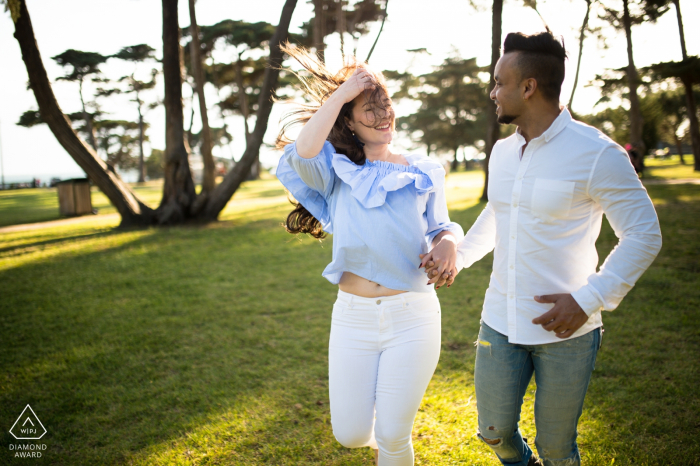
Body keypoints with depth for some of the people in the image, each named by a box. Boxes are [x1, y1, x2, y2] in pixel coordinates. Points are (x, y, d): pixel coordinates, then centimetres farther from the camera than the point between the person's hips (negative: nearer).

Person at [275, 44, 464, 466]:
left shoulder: (422, 172, 6)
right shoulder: (337, 171, 2)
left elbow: (440, 226, 7)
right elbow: (303, 153, -19)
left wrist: (449, 240, -17)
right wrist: (339, 94, -13)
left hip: (412, 315, 0)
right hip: (353, 316, 1)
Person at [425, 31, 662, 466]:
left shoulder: (596, 153, -14)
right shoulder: (502, 152, 6)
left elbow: (644, 235, -12)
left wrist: (589, 299, -20)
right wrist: (458, 254, 11)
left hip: (565, 329, -5)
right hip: (500, 322, 5)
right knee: (495, 431, 16)